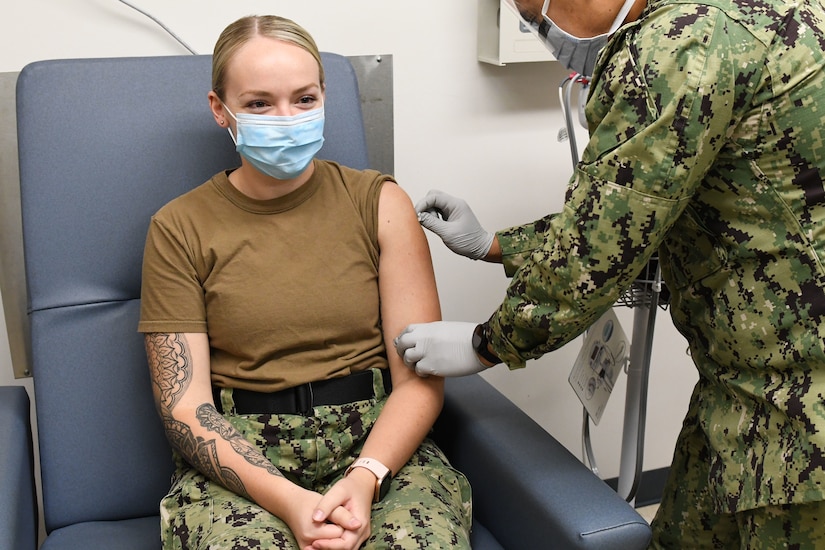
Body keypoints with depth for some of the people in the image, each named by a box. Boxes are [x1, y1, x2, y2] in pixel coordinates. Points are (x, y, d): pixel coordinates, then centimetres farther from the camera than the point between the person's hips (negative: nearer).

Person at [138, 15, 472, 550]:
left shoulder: (380, 203, 4)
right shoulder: (180, 229, 2)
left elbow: (420, 379, 0)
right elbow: (185, 405, -2)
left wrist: (365, 477, -18)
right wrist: (287, 500, -17)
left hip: (378, 444, 1)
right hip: (237, 460, 0)